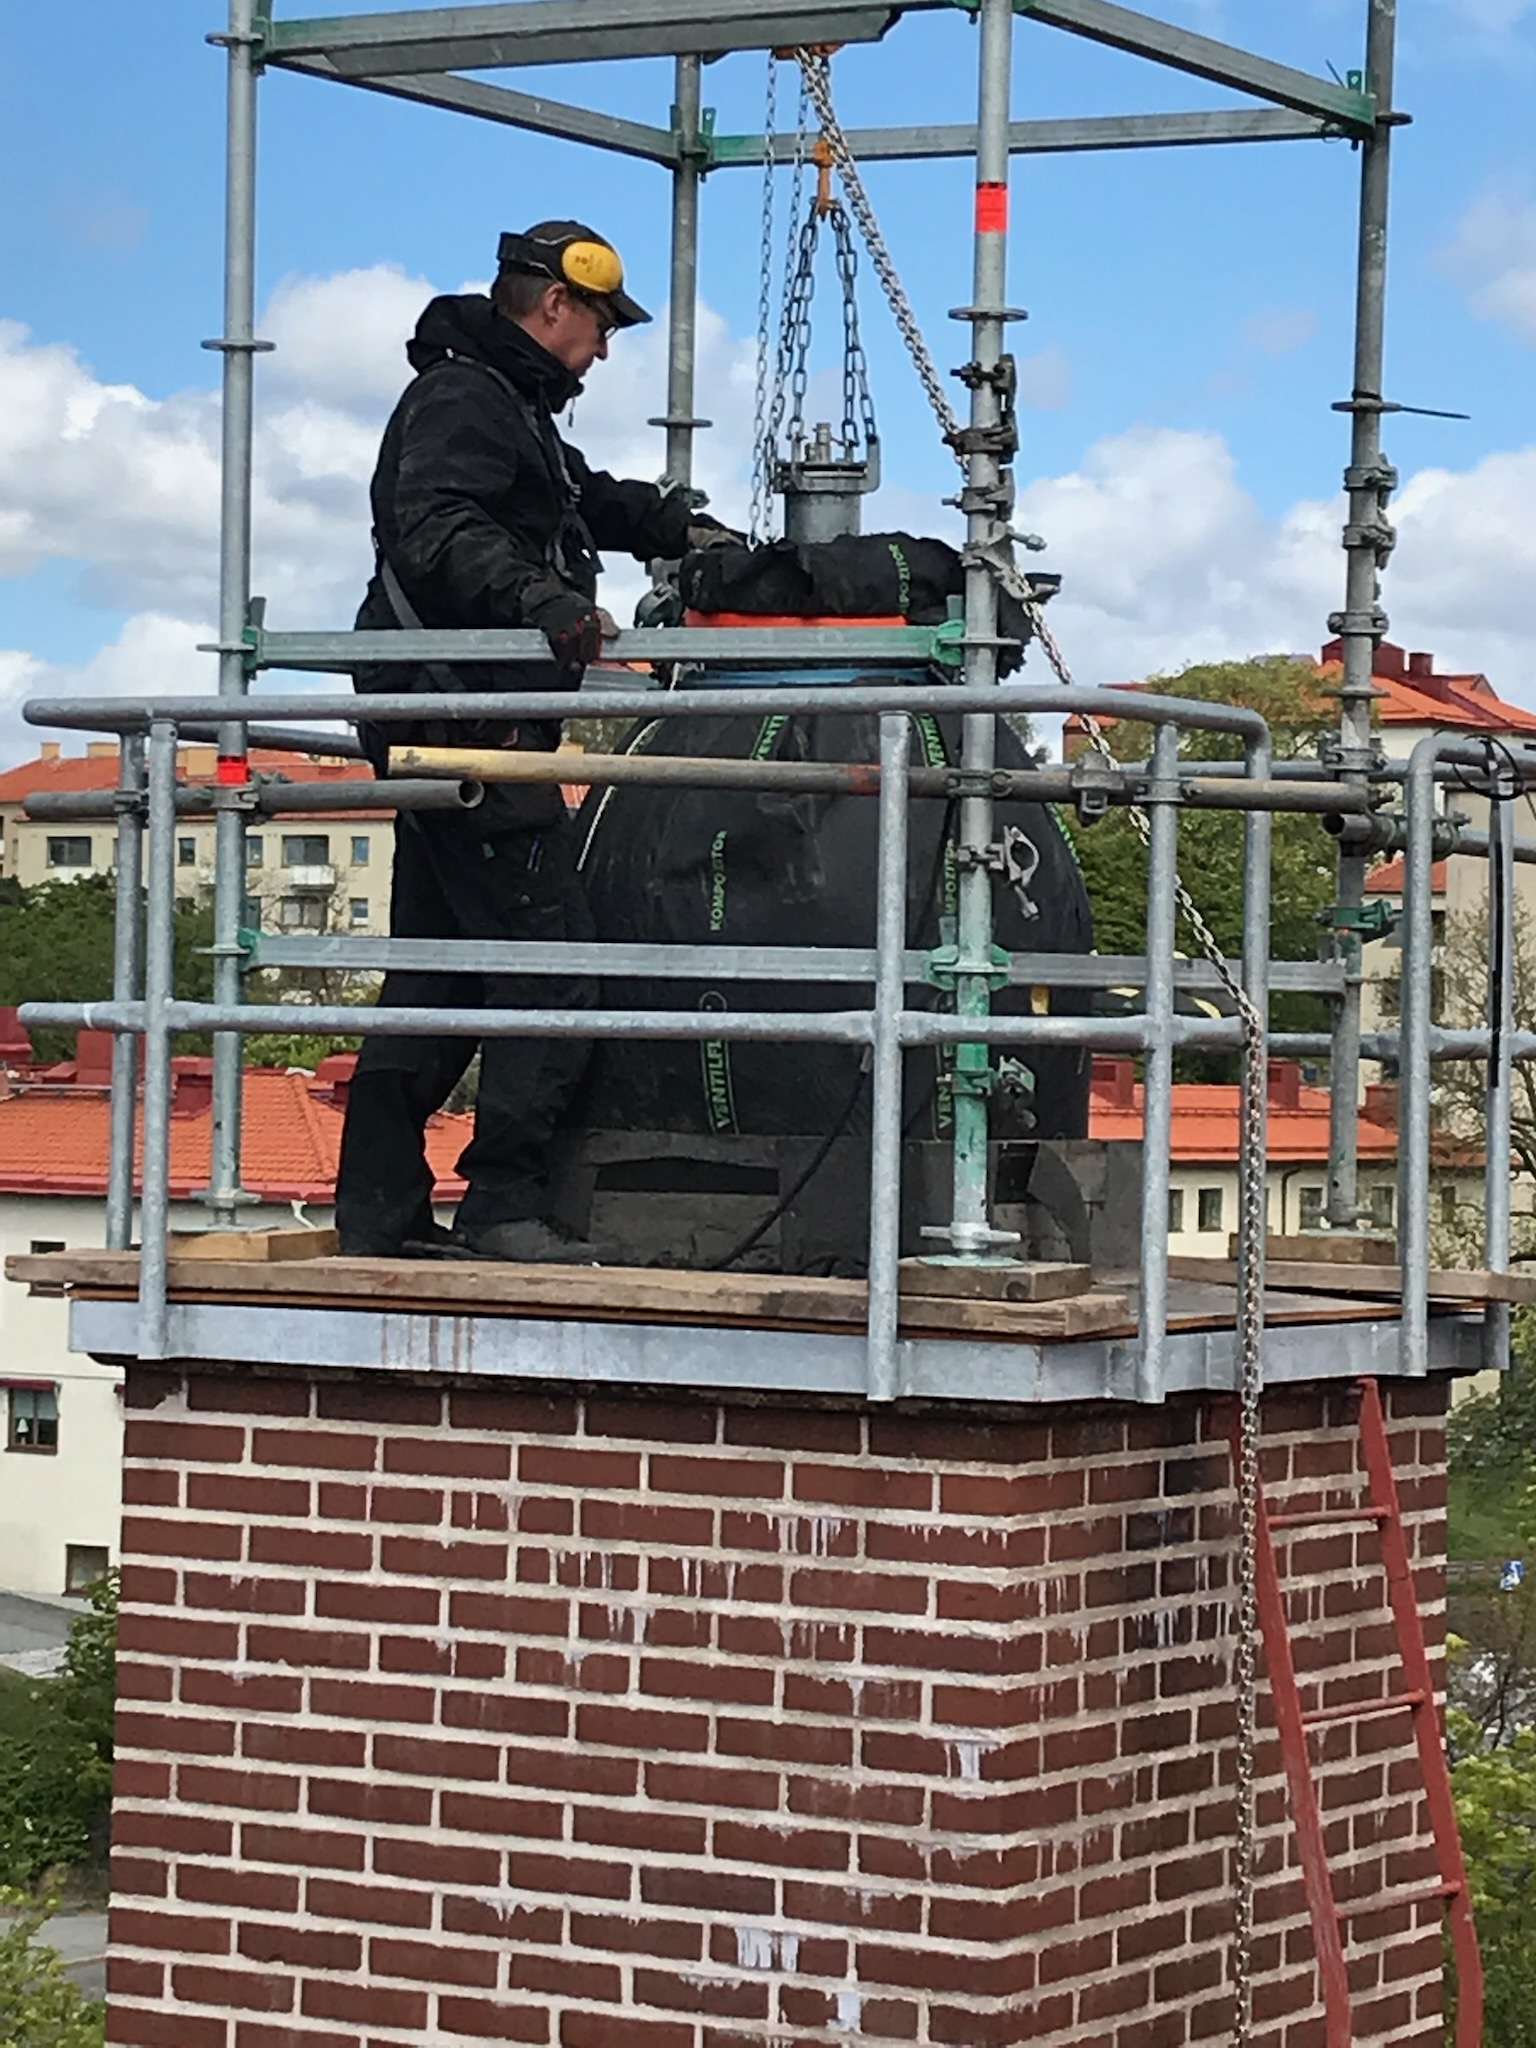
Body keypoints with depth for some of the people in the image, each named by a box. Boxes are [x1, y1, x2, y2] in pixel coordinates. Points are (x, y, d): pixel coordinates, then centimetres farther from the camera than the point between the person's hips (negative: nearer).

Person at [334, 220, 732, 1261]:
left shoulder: (508, 405, 25)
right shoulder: (463, 400, -10)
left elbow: (587, 499, 43)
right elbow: (434, 531, -27)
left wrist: (679, 527, 30)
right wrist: (543, 599, -40)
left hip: (440, 734, 11)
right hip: (469, 717, -11)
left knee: (436, 971, 11)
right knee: (548, 960, -12)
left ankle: (380, 1207, 13)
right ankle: (506, 1203, -13)